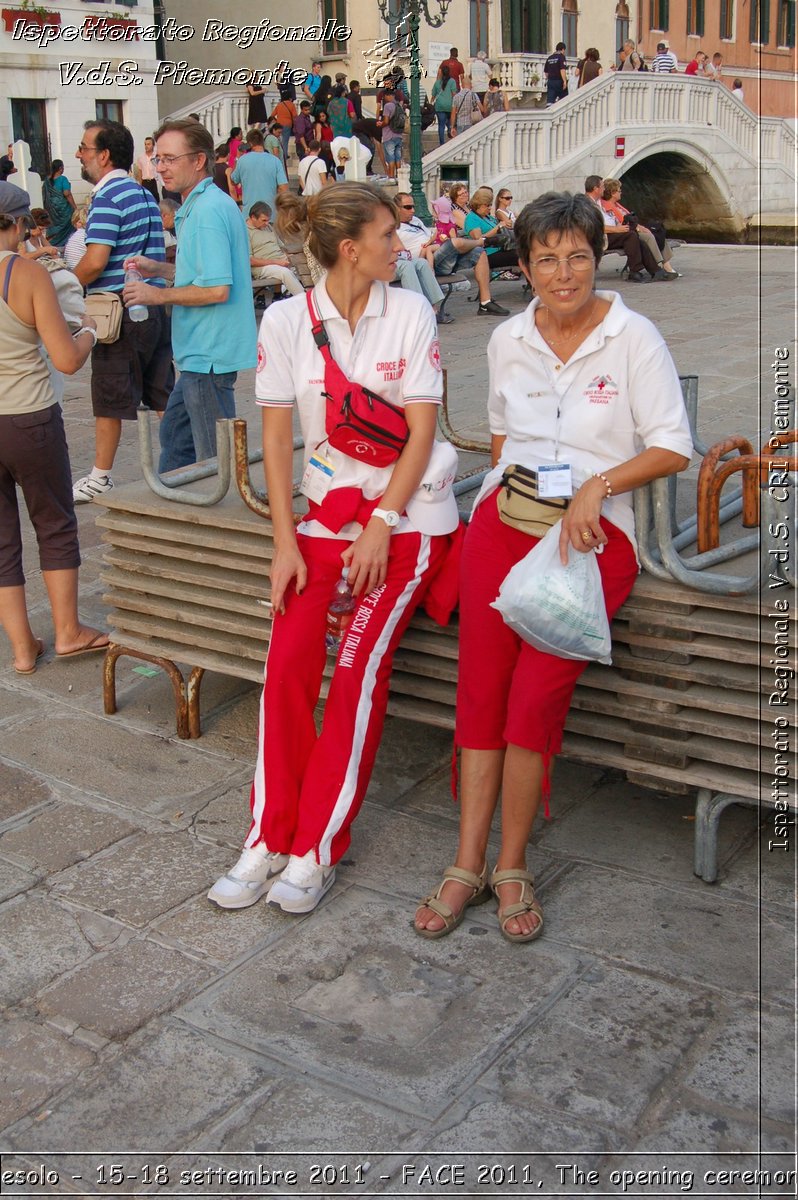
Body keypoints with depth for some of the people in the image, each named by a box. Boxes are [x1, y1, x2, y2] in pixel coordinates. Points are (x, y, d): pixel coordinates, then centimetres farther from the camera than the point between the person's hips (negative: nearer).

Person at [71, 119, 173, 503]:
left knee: (109, 401, 2)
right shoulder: (144, 194, 14)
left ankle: (99, 480, 12)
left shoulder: (107, 198, -14)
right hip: (154, 308, 8)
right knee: (162, 395, 11)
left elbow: (95, 261, -22)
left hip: (120, 314, -8)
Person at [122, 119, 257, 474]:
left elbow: (217, 289, -25)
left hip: (209, 356, -11)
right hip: (202, 353, 11)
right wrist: (161, 270, 14)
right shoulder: (201, 205, 15)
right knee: (175, 434, 23)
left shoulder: (207, 210, -18)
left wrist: (158, 295, -14)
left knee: (215, 459, -2)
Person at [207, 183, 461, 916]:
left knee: (360, 666, -15)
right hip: (329, 508, 2)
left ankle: (318, 850, -4)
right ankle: (270, 837, 0)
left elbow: (422, 428, -4)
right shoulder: (287, 320, 1)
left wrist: (381, 528, -12)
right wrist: (285, 541, -5)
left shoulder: (410, 312, -2)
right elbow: (277, 437, 3)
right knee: (288, 662, -15)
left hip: (409, 513, -2)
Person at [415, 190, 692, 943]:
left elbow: (673, 448, -4)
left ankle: (512, 867, -2)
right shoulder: (507, 341, 12)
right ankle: (469, 865, -1)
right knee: (480, 688, -10)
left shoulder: (634, 338, -1)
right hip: (506, 518, 4)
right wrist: (504, 480, 8)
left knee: (537, 695, -18)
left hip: (594, 533, -3)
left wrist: (596, 486, -16)